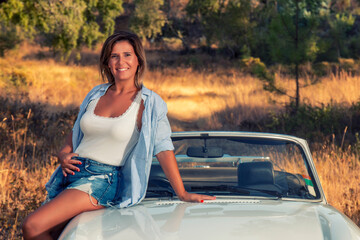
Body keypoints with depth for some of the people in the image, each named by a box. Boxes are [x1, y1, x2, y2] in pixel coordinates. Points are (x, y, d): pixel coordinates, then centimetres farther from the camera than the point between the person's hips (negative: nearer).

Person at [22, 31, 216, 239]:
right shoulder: (96, 94, 13)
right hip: (72, 173, 6)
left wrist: (183, 194, -7)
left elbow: (164, 149, -4)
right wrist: (63, 154, 4)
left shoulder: (150, 103, -2)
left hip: (103, 179, -6)